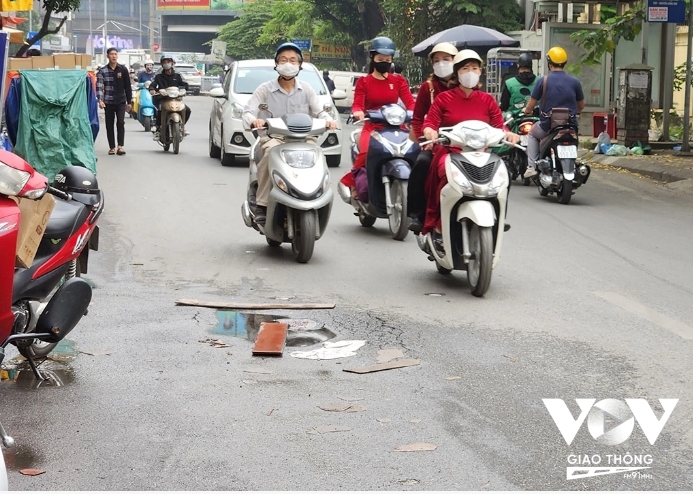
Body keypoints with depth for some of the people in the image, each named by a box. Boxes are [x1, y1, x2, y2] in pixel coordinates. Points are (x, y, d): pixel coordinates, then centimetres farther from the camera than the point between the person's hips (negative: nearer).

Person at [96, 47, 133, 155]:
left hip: (121, 101, 0)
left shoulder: (123, 69, 4)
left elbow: (127, 86, 8)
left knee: (120, 122, -13)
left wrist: (129, 102, 6)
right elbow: (99, 86, -7)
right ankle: (112, 147, 11)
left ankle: (120, 146, -14)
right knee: (109, 125, 4)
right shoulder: (103, 71, 1)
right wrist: (100, 100, -21)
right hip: (108, 102, 0)